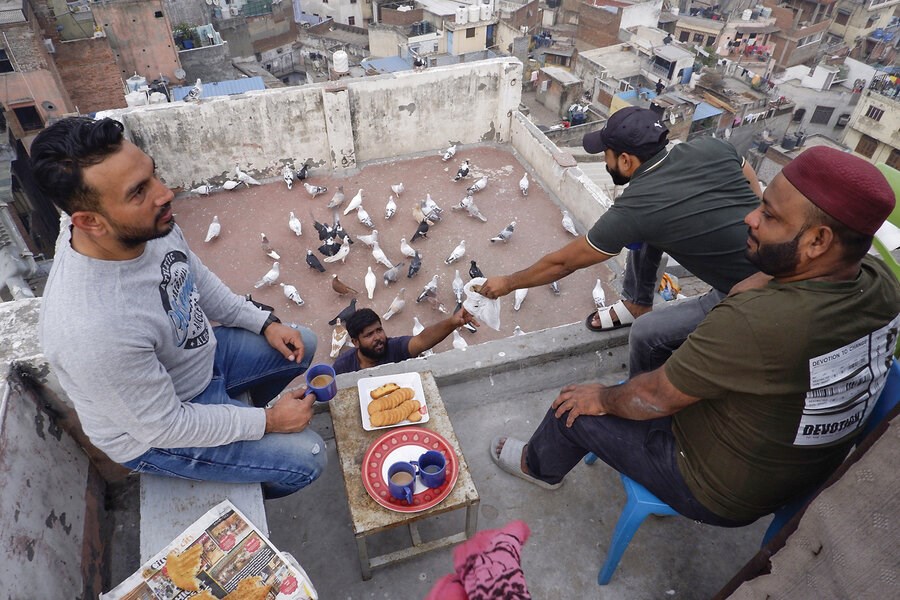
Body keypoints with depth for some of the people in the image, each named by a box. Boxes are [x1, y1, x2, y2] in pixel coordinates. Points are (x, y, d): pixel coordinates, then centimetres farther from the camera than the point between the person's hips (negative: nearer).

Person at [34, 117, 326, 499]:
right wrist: (267, 420, -19)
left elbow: (198, 281, 2)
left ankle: (237, 406, 37)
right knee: (307, 458, -7)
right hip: (152, 431, -7)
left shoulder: (149, 223, -20)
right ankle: (244, 489, 27)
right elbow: (163, 426, -28)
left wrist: (265, 323, -2)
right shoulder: (92, 329, -42)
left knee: (301, 345, 15)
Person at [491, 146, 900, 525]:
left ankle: (539, 466, 39)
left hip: (721, 495, -7)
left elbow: (654, 398, -24)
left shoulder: (756, 322, -40)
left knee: (576, 408, 8)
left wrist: (602, 398, -8)